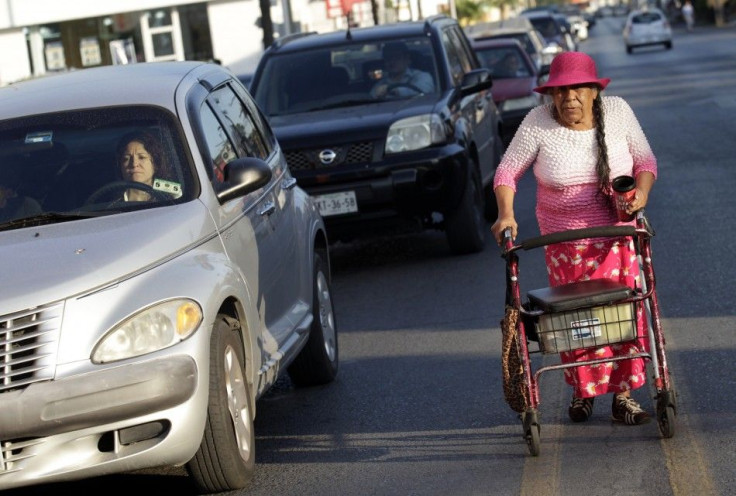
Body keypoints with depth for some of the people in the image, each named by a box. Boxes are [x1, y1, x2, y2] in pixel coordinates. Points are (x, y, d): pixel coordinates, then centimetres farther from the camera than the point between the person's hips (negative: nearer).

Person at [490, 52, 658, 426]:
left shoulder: (617, 111, -6)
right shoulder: (538, 123, -12)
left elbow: (646, 160, 4)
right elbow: (507, 170, -4)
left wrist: (642, 191, -16)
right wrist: (506, 215, -19)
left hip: (616, 237, 1)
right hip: (564, 241, -1)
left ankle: (623, 395, 8)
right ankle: (582, 390, 24)